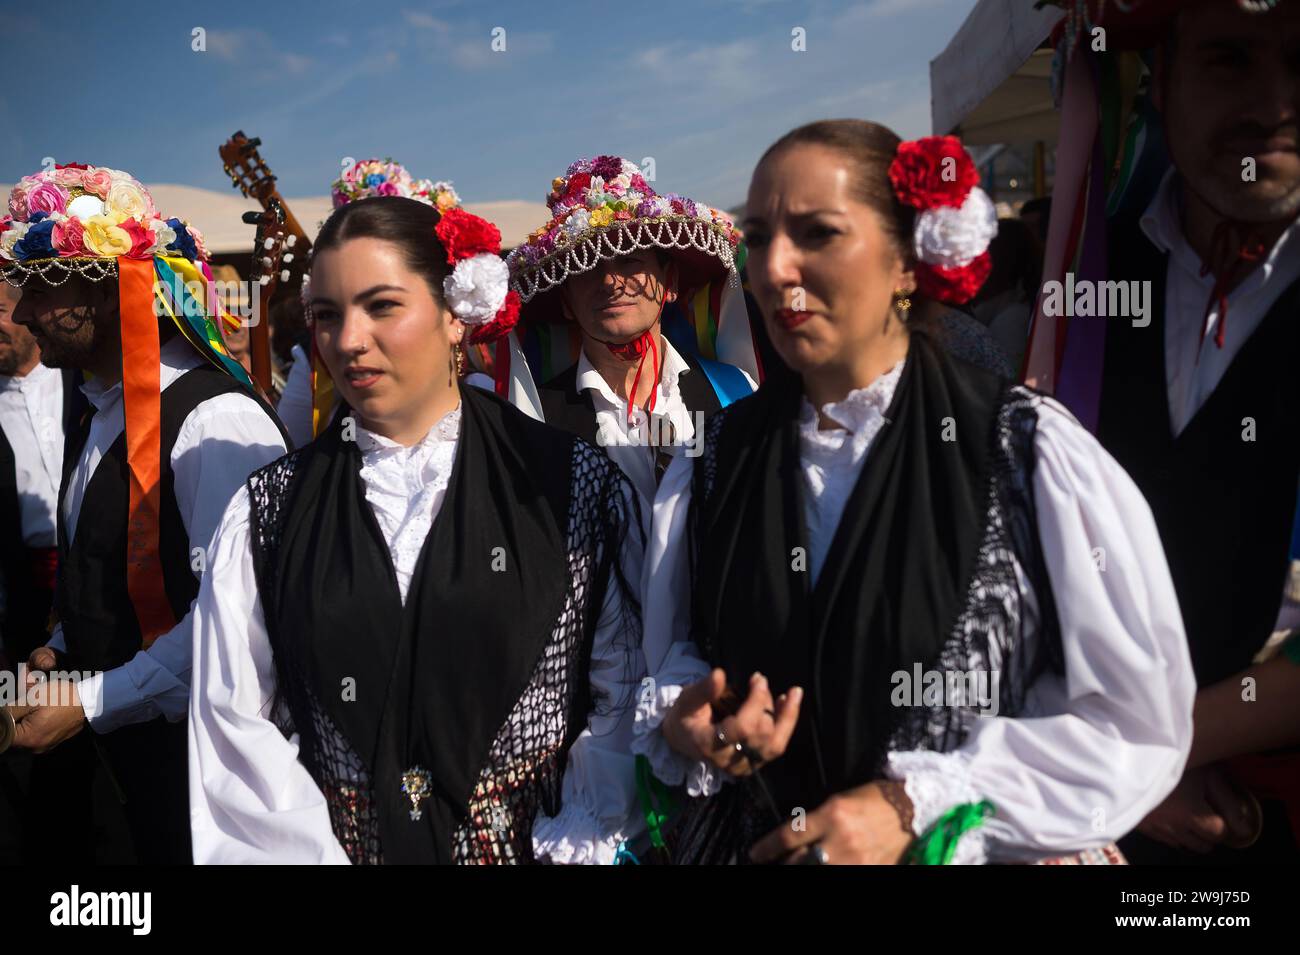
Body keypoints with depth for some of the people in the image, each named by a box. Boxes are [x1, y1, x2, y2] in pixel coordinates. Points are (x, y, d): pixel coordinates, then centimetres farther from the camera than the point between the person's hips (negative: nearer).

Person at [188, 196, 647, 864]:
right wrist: (313, 853, -12)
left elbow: (625, 701, -4)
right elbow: (234, 725, -2)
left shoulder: (580, 489, -4)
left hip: (537, 840, 0)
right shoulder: (265, 514, 1)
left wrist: (573, 847, -12)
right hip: (335, 842, 1)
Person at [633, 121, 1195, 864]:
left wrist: (913, 805, -17)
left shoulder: (1031, 453, -12)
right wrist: (685, 722, -13)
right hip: (750, 845, 3)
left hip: (974, 848, -3)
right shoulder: (719, 459, -1)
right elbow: (676, 656, 8)